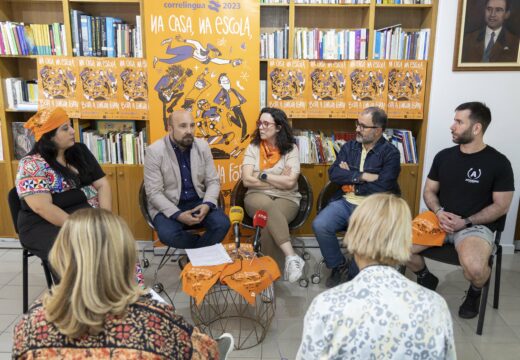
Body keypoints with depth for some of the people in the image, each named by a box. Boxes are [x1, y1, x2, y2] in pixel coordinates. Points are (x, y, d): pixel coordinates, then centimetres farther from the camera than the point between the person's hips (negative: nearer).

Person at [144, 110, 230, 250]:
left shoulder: (203, 146, 0)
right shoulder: (154, 151, -12)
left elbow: (213, 181, 3)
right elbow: (154, 193, -14)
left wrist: (207, 204, -18)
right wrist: (178, 215, -25)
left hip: (198, 202, 3)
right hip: (167, 207, -3)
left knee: (222, 223, -23)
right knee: (167, 234, -32)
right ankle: (205, 249, -3)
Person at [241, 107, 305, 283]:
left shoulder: (291, 149, 1)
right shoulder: (253, 147, 6)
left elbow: (290, 182, -12)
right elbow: (247, 180, -6)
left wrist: (262, 175, -7)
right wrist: (279, 180, -7)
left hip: (286, 198, 0)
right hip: (257, 197, 1)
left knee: (268, 220, -34)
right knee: (268, 207, -36)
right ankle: (291, 257, -39)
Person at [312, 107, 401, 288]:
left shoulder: (390, 153, -2)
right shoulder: (349, 147, 12)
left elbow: (381, 188, -14)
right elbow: (334, 174, -1)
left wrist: (350, 178, -4)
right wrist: (362, 176, -12)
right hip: (345, 202, 4)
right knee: (319, 225, -21)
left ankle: (353, 276, 1)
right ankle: (339, 266, 4)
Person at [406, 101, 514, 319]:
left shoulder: (498, 163, -6)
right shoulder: (443, 156, 6)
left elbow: (501, 206, -5)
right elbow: (429, 191, 11)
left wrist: (466, 222, -16)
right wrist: (439, 212, -10)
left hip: (476, 225, -4)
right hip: (440, 219, 4)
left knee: (474, 268, -35)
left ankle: (475, 292, 6)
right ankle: (426, 279, 16)